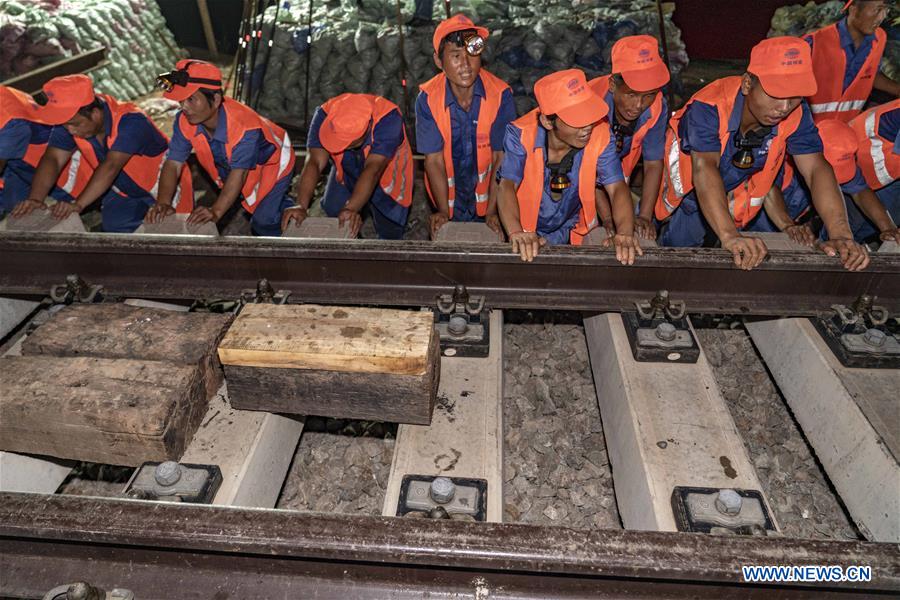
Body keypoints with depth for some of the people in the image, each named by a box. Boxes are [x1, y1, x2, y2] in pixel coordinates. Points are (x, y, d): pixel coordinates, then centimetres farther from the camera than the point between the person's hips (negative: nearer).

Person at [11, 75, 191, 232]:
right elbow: (53, 159, -22)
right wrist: (35, 198, -38)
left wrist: (78, 204, -51)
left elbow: (110, 167, -43)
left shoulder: (130, 122, -33)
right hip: (123, 195, 6)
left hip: (164, 192, -5)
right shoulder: (70, 119, -14)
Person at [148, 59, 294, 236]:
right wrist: (163, 203, -39)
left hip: (273, 163, -6)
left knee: (263, 221, -11)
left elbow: (239, 173, -44)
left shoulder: (244, 126, -42)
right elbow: (173, 164, -24)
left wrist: (216, 211, -54)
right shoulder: (184, 121, -24)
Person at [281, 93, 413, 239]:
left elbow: (373, 169, -48)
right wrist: (301, 205, -53)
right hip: (346, 175, 3)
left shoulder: (388, 119, -39)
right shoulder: (325, 115, -30)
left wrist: (351, 208, -61)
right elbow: (314, 162, -38)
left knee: (389, 234, 3)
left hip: (386, 179, -2)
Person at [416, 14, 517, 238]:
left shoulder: (501, 95, -20)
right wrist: (443, 211, -20)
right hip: (448, 198, 0)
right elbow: (434, 160, -16)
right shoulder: (427, 99, -19)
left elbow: (501, 157, -16)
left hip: (486, 195, 0)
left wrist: (492, 210, -19)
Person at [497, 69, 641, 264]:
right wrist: (516, 232, -46)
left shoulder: (600, 137, -14)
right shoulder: (521, 134, -18)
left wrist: (624, 233, -37)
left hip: (571, 232, 2)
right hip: (526, 231, -1)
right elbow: (507, 186, -27)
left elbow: (617, 187, -17)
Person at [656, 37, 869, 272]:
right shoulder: (709, 109, -37)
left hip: (734, 207, 4)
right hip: (689, 198, -4)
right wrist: (729, 235, -65)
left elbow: (816, 169, -29)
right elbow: (704, 168, -50)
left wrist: (841, 234, -46)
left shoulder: (796, 114, -22)